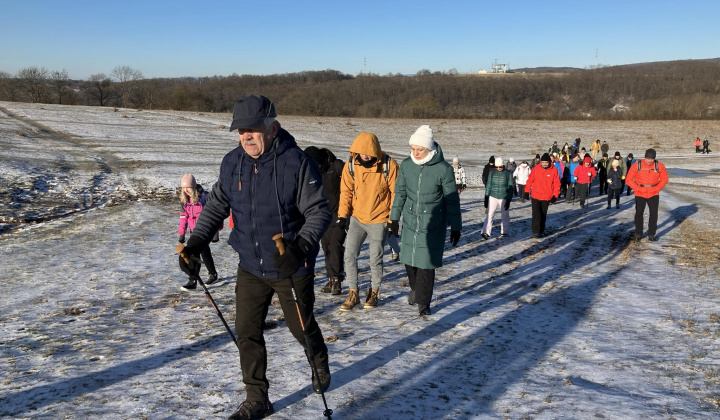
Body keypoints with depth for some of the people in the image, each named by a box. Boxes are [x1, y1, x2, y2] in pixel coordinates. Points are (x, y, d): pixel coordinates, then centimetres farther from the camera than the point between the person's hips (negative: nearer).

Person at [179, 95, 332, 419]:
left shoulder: (297, 163, -19)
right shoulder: (231, 164, -4)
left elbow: (319, 211, -18)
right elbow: (216, 206, 7)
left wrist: (301, 246, -33)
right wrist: (196, 242, -6)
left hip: (292, 268, -4)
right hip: (250, 267, 4)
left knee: (302, 328, 14)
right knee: (247, 332, 7)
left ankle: (320, 366, 48)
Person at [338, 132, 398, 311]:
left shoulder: (388, 164, -14)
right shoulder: (351, 164, -7)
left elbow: (396, 193, -7)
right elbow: (346, 191, 1)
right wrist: (343, 214, -6)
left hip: (378, 220, -2)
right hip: (356, 218, 3)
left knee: (375, 259, 8)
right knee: (349, 255, -1)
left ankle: (374, 293, 27)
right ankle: (353, 293, 14)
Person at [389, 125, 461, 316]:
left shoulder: (443, 169, -15)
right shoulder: (406, 165, -5)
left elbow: (452, 200, -7)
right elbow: (400, 193, 8)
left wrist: (455, 227, -3)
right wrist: (394, 218, 11)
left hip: (433, 225, -4)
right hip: (410, 221, 4)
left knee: (426, 263, -2)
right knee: (409, 259, 12)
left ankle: (423, 302, 15)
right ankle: (415, 288, 40)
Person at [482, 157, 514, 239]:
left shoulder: (508, 174, -3)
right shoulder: (492, 173, 2)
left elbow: (510, 187, -1)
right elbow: (488, 185, 8)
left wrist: (509, 200, -4)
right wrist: (486, 196, 5)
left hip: (504, 198, -1)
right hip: (493, 197, 1)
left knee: (504, 216, 10)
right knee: (490, 214, -9)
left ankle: (504, 232, 25)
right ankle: (486, 232, -12)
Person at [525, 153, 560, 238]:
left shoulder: (554, 170, -6)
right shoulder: (536, 169, -4)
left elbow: (557, 184, -2)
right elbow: (530, 180, 4)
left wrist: (555, 196, -4)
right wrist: (527, 191, 4)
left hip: (547, 197, 0)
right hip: (535, 196, 0)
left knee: (543, 214, 12)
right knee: (536, 214, -8)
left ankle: (541, 230, 24)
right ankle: (536, 231, -8)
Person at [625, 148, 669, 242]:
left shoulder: (659, 166, -6)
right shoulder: (637, 166, -11)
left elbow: (664, 178, 7)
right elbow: (628, 179, -5)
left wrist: (657, 189, -4)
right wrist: (637, 189, -11)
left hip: (653, 195, 1)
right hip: (640, 195, -1)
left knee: (654, 214, 3)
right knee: (639, 214, 6)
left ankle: (651, 234, 13)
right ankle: (638, 234, 19)